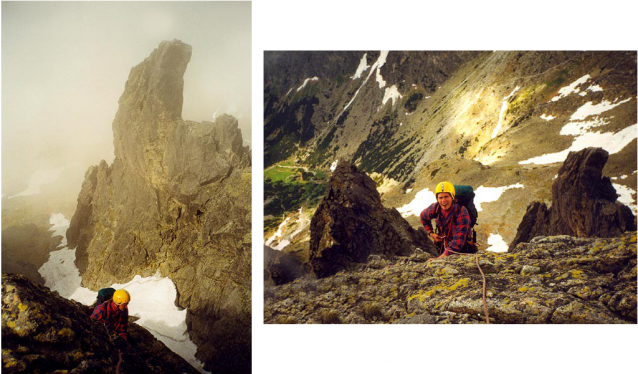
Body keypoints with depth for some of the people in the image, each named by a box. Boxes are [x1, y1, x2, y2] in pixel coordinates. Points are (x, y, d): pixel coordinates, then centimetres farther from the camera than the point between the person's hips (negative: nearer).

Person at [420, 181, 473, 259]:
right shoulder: (435, 208, -8)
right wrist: (431, 233, 4)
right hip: (444, 248, 4)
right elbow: (423, 216, 17)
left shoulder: (461, 212, -24)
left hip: (461, 249, -4)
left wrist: (441, 257, -38)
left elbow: (459, 239, -32)